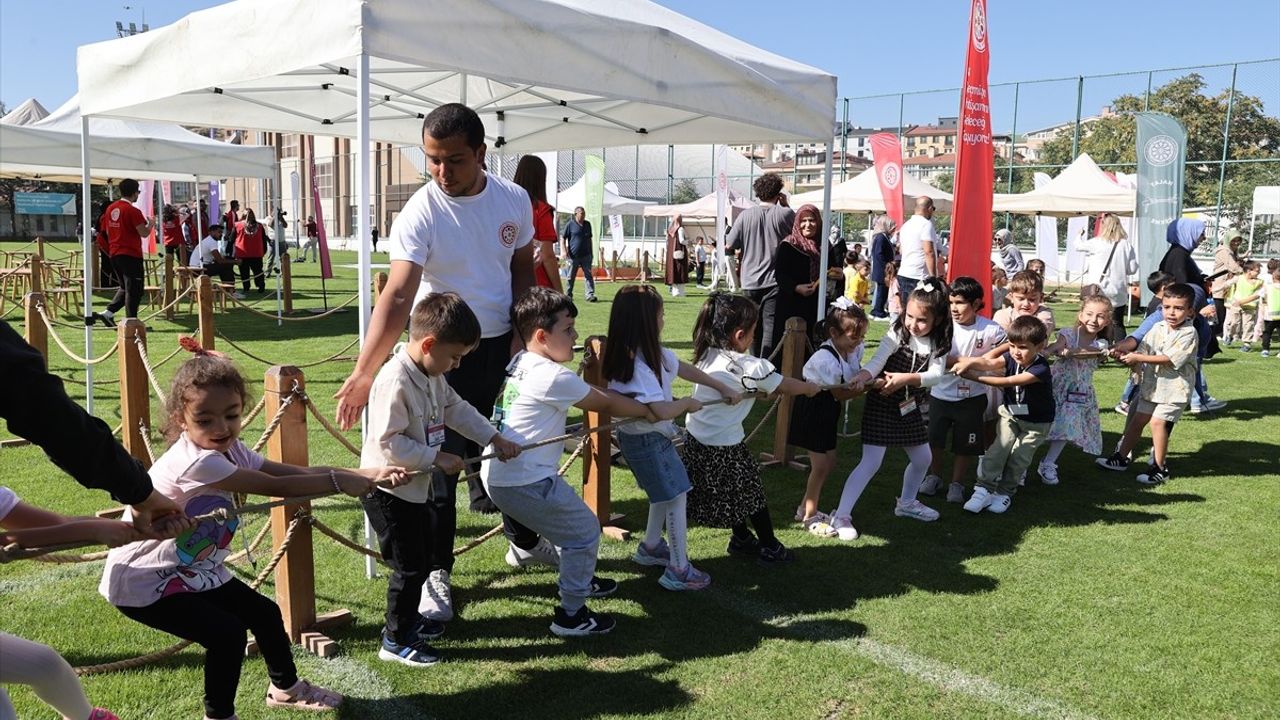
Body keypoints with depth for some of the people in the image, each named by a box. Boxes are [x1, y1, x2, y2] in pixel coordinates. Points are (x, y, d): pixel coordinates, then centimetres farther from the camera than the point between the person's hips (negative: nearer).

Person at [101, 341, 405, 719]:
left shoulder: (230, 452, -5)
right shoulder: (194, 461, -33)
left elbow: (298, 471, -15)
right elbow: (276, 487, -32)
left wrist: (365, 474, -25)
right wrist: (339, 481, -28)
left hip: (195, 571, 9)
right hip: (141, 582, -9)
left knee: (265, 613, 13)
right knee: (227, 633, -20)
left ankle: (285, 688, 37)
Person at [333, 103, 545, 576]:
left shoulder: (514, 199, -5)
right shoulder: (420, 214, -20)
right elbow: (397, 296, -30)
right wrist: (363, 372, -40)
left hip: (500, 346, 5)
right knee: (439, 462, -1)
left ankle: (524, 541, 39)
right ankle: (435, 571, 14)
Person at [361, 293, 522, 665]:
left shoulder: (432, 375, 2)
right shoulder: (396, 381, -28)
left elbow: (457, 409, 14)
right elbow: (388, 442, -30)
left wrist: (494, 438, 8)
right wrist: (437, 458, -25)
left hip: (414, 487, 10)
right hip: (387, 491, -10)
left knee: (425, 548, 23)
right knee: (409, 565, 0)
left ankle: (409, 618, 41)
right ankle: (396, 641, 17)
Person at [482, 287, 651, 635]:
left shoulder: (519, 362, 8)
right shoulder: (553, 377, -19)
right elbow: (607, 404, -7)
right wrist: (649, 410, 6)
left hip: (500, 473, 10)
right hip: (524, 484, -9)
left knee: (573, 517, 27)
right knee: (585, 531, 4)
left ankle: (580, 580, 45)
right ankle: (571, 615, 13)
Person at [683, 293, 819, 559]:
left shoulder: (707, 357, 0)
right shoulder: (750, 367, -19)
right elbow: (789, 387, -3)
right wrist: (810, 387, 15)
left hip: (695, 440, 6)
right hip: (725, 445, -6)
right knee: (752, 492, 13)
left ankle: (741, 539, 36)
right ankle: (769, 548, 27)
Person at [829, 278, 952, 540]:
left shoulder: (938, 343, -2)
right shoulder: (897, 334, -15)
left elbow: (936, 374, -15)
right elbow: (878, 360, -27)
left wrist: (906, 378, -31)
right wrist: (863, 375, -48)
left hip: (910, 408, 6)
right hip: (882, 406, -6)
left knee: (922, 458, 19)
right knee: (871, 462, -12)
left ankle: (906, 503, 43)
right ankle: (841, 516, -10)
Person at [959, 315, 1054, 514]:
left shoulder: (1041, 369, -32)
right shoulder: (1011, 357, -14)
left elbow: (1008, 382, -39)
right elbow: (990, 364, -33)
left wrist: (975, 377, -43)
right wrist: (969, 363, -54)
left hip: (1036, 422, -4)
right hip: (1010, 414, 4)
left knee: (1018, 458, -1)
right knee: (998, 450, -8)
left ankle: (1005, 493, 17)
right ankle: (984, 490, -5)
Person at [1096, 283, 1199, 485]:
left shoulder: (1188, 333, -14)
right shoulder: (1157, 329, 5)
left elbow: (1169, 359, -22)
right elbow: (1142, 351, 1)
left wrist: (1137, 357, -24)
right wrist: (1124, 356, -19)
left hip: (1174, 387, -7)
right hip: (1151, 384, 7)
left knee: (1157, 421, -13)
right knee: (1138, 419, 13)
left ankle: (1160, 469, -1)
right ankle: (1121, 458, 25)